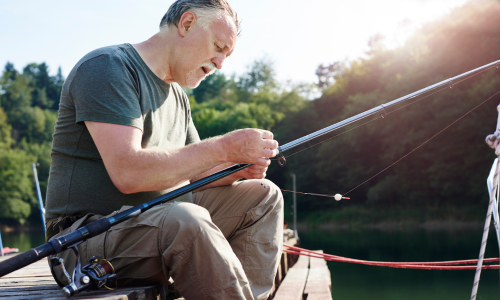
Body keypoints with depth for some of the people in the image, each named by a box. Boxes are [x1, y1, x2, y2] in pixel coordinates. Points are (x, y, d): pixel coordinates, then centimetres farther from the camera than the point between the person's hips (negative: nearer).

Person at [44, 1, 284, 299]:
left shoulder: (178, 98, 17)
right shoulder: (107, 67, -12)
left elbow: (190, 175, 19)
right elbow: (127, 174, -25)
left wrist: (237, 169, -3)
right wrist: (224, 149, -22)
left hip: (160, 223, 9)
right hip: (88, 234, -9)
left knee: (264, 196, 4)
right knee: (187, 221, -37)